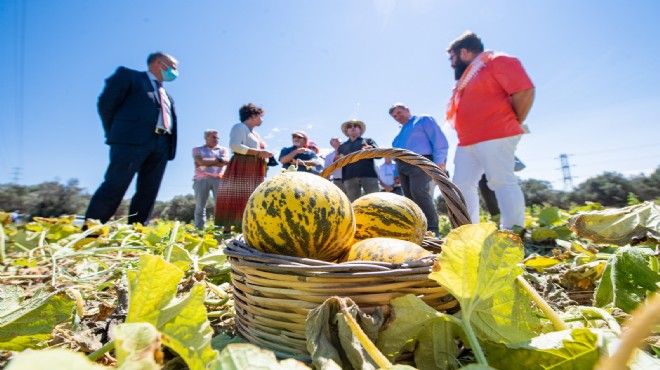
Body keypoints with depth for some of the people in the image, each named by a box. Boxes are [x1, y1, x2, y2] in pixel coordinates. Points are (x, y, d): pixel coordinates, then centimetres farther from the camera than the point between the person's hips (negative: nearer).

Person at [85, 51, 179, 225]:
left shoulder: (167, 96, 30)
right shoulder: (128, 75, 12)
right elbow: (106, 104, 4)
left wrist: (169, 145, 9)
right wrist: (117, 134, 3)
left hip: (161, 145, 6)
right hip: (131, 139, -6)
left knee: (148, 193, 0)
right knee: (115, 186, -13)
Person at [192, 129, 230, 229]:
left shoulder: (223, 149, 19)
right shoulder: (197, 149, 15)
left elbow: (226, 161, -1)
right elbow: (200, 161, -4)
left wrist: (206, 162, -3)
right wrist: (218, 160, 0)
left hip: (219, 179, 1)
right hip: (202, 179, -1)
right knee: (200, 207, -3)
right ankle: (199, 229, -1)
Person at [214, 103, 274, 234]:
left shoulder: (254, 133, 26)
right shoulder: (240, 127, -1)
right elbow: (234, 146, -17)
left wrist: (264, 156, 6)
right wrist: (258, 152, -20)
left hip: (254, 172, 9)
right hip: (241, 169, -9)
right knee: (236, 198, -12)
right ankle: (227, 229, -11)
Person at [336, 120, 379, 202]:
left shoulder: (368, 141, 22)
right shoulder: (342, 146, 29)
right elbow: (335, 162, 22)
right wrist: (338, 159, -2)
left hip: (369, 175, -2)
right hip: (350, 177, 2)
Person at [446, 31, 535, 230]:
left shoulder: (497, 61, -2)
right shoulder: (468, 75, 25)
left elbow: (525, 91, -11)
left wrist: (512, 124, -2)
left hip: (495, 138, -9)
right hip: (467, 142, 9)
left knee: (502, 182, -11)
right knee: (462, 185, 4)